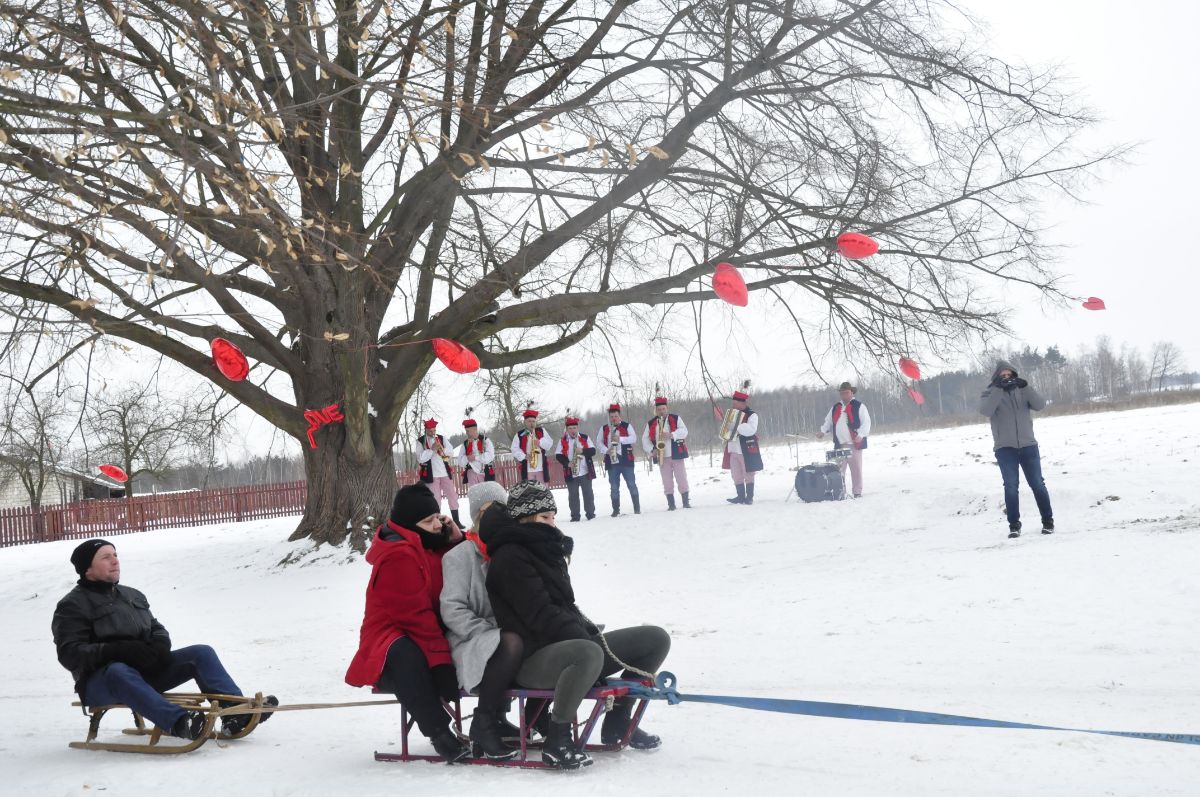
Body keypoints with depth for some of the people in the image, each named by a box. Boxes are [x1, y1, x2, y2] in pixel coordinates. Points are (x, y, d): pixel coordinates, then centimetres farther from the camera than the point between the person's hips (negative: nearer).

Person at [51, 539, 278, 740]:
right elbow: (70, 654, -12)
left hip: (144, 670, 7)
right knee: (119, 672, -42)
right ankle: (179, 722, -64)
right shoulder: (73, 606, 0)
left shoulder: (132, 595, 22)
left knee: (201, 653, -9)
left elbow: (156, 629, 21)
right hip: (100, 681, -7)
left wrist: (161, 645, -6)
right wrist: (119, 651, -25)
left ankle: (235, 713, -30)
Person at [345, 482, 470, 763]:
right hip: (393, 641, -9)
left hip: (432, 634, 9)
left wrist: (457, 541, -4)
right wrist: (442, 655, -27)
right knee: (405, 656, -42)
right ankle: (438, 732, -38)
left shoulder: (432, 545, 12)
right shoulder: (398, 556, -18)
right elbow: (415, 614, -24)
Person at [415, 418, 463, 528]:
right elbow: (420, 458, -9)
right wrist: (431, 449, -18)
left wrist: (442, 449, -15)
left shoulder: (442, 439, 10)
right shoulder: (420, 441, -1)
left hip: (445, 472, 4)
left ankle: (456, 521, 11)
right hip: (431, 474, -3)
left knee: (452, 496, 4)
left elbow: (450, 452, 4)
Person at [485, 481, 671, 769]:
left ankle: (617, 722, 12)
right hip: (531, 659, -10)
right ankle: (556, 741, -26)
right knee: (589, 654, -43)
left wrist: (591, 633, 4)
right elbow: (540, 615, -18)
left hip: (567, 643, 10)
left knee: (656, 639, 1)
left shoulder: (546, 550, 20)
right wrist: (586, 637, -18)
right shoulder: (509, 557, -10)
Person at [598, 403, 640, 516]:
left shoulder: (627, 426, 3)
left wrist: (620, 439, -18)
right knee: (614, 487, 5)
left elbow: (633, 438, -6)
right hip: (611, 461, 2)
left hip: (626, 460, -2)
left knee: (631, 484, -3)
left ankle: (637, 508, 3)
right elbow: (599, 441, 13)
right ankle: (616, 509, 11)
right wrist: (606, 450, -5)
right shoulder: (604, 428, 11)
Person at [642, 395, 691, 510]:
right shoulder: (651, 423, 10)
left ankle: (686, 502, 6)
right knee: (667, 482, 3)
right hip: (662, 457, 2)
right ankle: (671, 504, 8)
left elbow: (683, 431, -7)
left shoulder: (675, 418, 5)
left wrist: (672, 435, -24)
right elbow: (645, 439, 8)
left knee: (681, 479, -1)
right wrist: (652, 450, -8)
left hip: (676, 454, -2)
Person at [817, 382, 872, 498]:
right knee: (839, 470, 1)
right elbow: (828, 422, 23)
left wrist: (860, 435, -20)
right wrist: (823, 431, 4)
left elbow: (866, 422, -6)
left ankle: (857, 493, 6)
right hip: (839, 445, 4)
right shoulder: (835, 408, 18)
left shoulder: (859, 406, 1)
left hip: (854, 444, -4)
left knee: (856, 470, -1)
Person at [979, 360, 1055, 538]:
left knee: (1037, 484, 4)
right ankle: (1014, 525, 1)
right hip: (1005, 448, -2)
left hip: (1028, 445, 2)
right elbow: (985, 411, -19)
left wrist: (1025, 386, -21)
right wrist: (998, 388, -25)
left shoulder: (1022, 389, 6)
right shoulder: (990, 392, 1)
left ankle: (1048, 521, 15)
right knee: (1011, 486, -6)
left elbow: (1040, 405, -9)